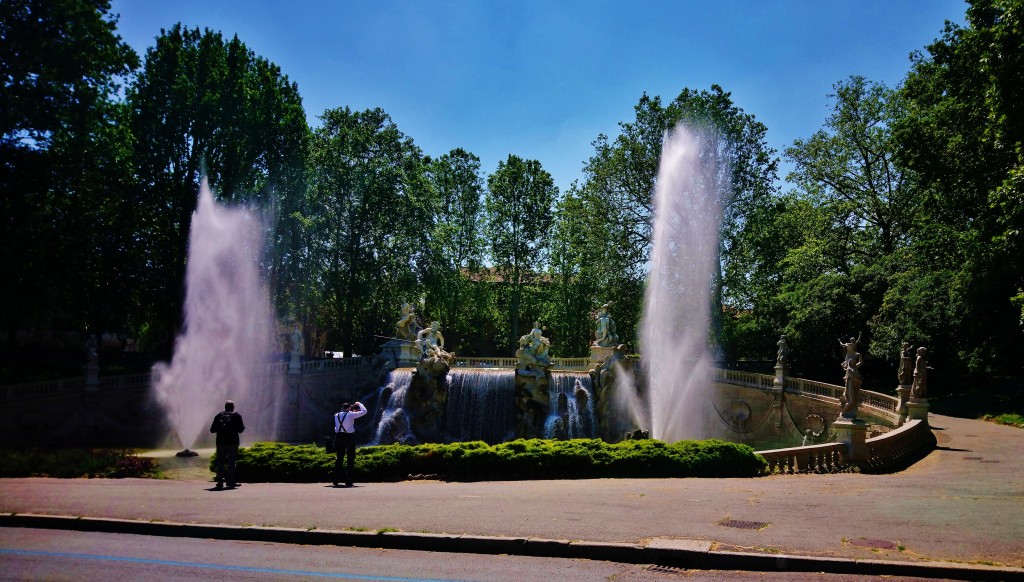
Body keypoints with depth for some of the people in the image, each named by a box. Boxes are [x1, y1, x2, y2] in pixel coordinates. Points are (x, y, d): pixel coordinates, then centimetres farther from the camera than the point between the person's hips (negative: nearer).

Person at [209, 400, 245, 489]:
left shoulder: (219, 415, 10)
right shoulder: (237, 416, 3)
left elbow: (212, 429, 7)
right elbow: (240, 429, -3)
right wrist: (243, 425, 17)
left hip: (220, 442, 2)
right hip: (232, 442, -2)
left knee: (220, 462, 8)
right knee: (231, 462, 0)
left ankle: (220, 482, 5)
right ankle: (231, 482, -4)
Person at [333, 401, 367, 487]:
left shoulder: (336, 415, 8)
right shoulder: (350, 414, -7)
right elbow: (364, 411, -4)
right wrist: (359, 404, 15)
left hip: (339, 437, 5)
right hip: (349, 437, -5)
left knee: (339, 458, 14)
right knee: (350, 459, 2)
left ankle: (336, 481, 15)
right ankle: (348, 481, -1)